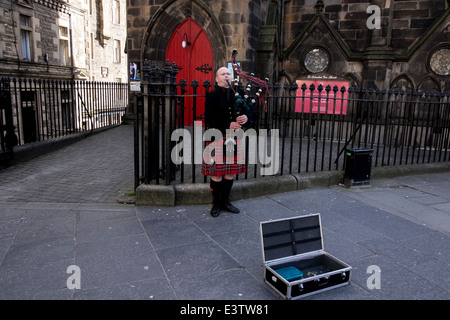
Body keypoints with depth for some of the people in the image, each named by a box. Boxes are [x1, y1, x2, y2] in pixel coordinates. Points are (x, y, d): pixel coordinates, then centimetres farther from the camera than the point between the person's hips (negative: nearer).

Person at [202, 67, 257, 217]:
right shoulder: (212, 95, -2)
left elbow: (252, 112, 10)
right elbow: (209, 118, -13)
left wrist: (247, 117, -13)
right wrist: (228, 125, -21)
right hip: (217, 138, -5)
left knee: (230, 172, 11)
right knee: (217, 173, 1)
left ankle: (225, 202, 26)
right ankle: (216, 204, 17)